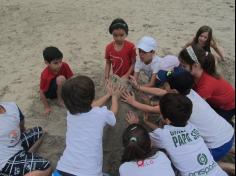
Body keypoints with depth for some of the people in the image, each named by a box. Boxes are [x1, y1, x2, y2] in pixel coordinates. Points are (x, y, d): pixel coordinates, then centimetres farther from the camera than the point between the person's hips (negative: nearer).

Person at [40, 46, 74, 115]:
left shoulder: (64, 66, -23)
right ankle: (60, 99, -12)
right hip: (49, 93, -5)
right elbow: (42, 93, -22)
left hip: (61, 88, 5)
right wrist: (47, 107, -16)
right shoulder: (45, 75, -32)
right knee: (61, 79, -34)